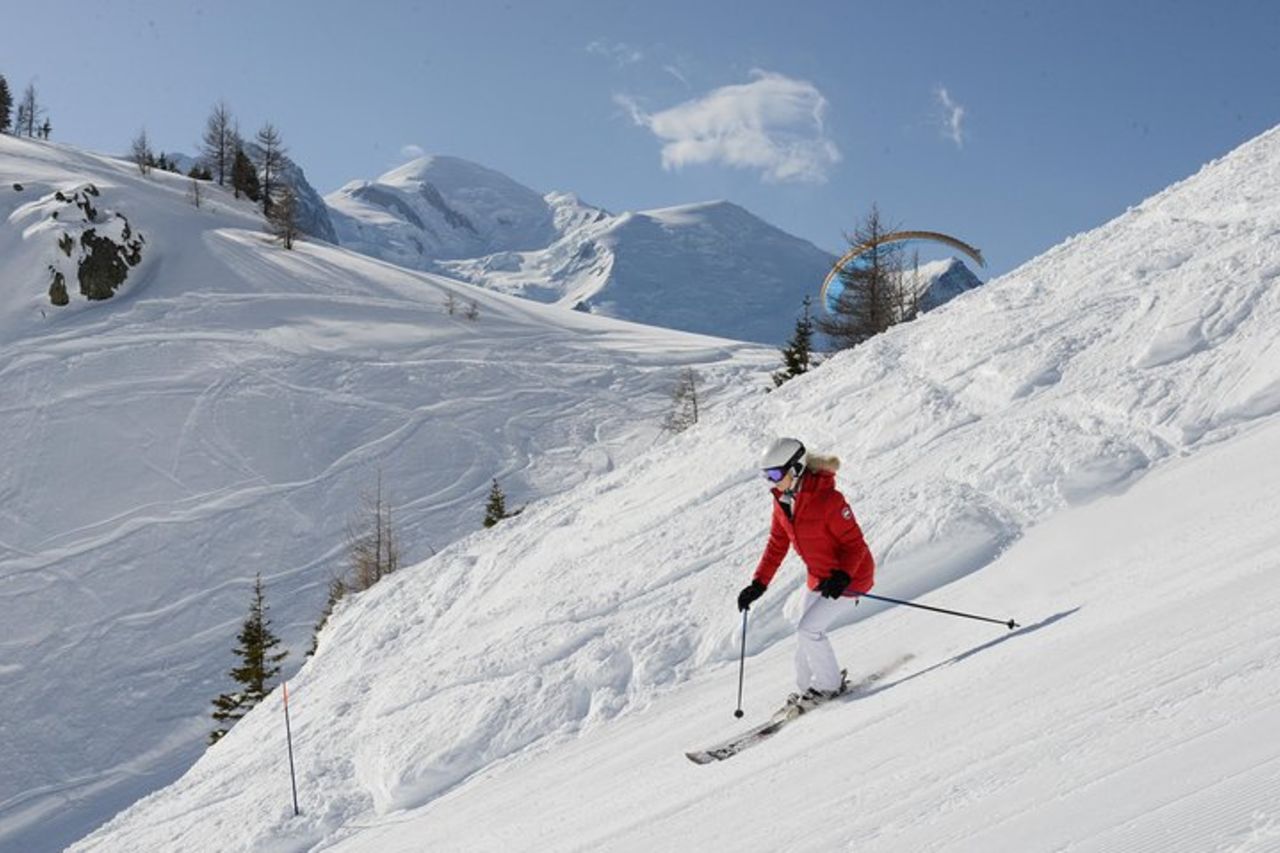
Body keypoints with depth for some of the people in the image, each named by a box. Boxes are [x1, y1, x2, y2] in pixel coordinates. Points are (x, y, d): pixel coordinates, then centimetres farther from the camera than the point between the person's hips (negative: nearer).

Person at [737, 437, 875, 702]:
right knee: (806, 632, 13)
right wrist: (758, 584, -1)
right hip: (819, 577, 8)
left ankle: (829, 685, 10)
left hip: (849, 576, -8)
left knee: (808, 629, -12)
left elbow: (855, 543, -22)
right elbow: (777, 545, 3)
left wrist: (842, 576, -36)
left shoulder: (828, 499, -29)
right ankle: (807, 686, 32)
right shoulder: (782, 502, -5)